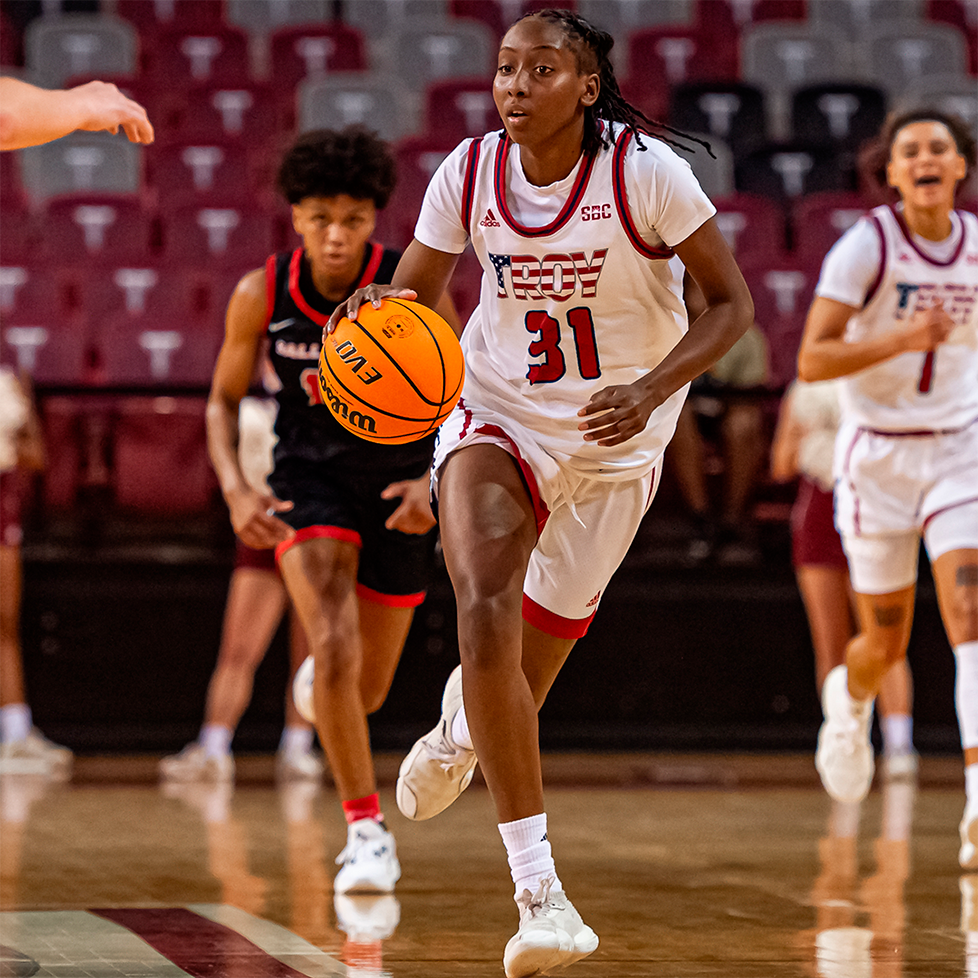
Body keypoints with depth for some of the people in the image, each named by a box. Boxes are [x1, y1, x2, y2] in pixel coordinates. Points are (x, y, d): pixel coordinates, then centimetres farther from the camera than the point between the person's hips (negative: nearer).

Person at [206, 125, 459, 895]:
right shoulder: (261, 295, -12)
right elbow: (224, 401, 1)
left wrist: (434, 481, -24)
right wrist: (236, 491, -16)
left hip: (398, 484, 1)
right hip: (310, 480, -1)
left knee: (367, 689, 11)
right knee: (334, 649, -25)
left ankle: (321, 682, 51)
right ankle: (366, 828, -13)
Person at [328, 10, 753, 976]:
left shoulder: (646, 170, -20)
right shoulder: (468, 172, -12)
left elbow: (731, 302, -13)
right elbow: (412, 293, 1)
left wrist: (652, 389, -28)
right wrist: (374, 314, -24)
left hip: (612, 437, 0)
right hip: (496, 414, 1)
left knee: (534, 658, 12)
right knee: (484, 616, -25)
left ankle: (461, 724, 54)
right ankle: (537, 888, -22)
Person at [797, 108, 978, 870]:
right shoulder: (867, 245, -12)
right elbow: (812, 360, -18)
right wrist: (902, 338, -28)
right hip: (878, 454, -2)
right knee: (886, 643, 9)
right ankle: (849, 701, 49)